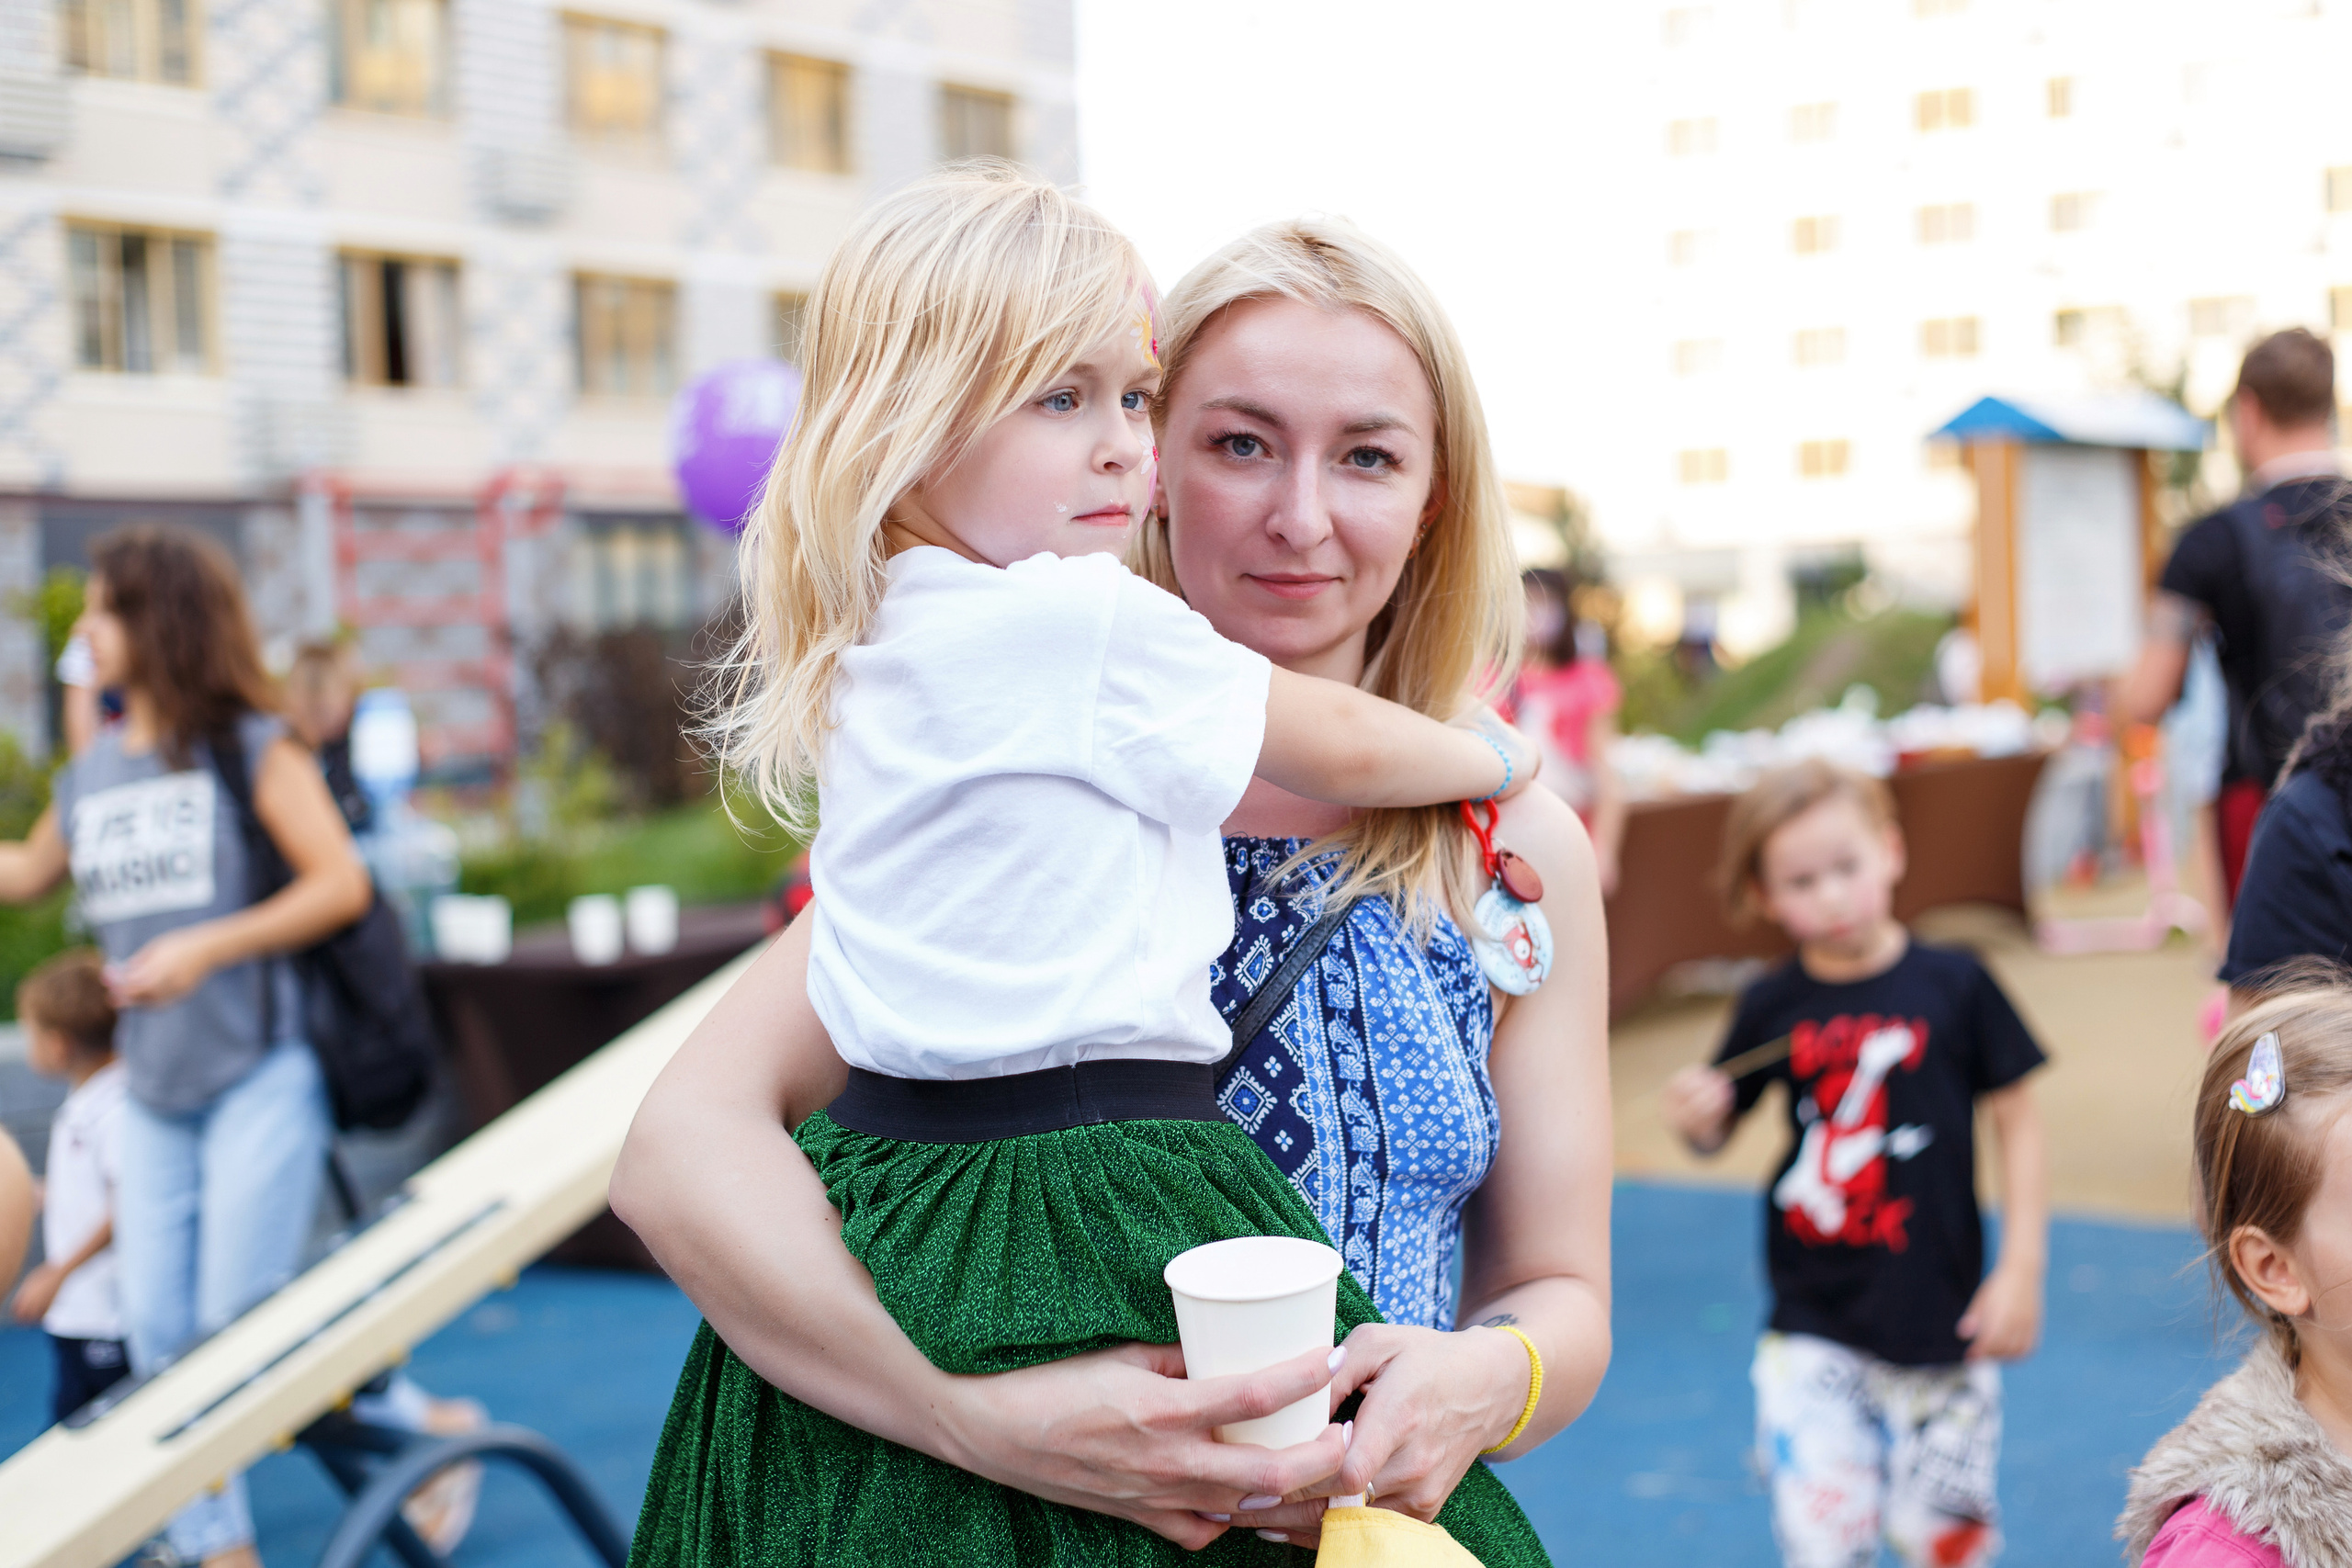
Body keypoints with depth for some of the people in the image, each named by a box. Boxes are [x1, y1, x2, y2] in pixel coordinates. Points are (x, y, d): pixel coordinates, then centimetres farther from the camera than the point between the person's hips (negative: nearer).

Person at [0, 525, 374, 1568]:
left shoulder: (251, 748, -6)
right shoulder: (89, 773, 11)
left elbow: (342, 886, -12)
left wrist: (207, 946, -19)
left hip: (260, 1076, -6)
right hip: (154, 1092, 6)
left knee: (241, 1323, -11)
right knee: (160, 1339, 5)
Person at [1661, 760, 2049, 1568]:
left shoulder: (1952, 986, -5)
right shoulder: (1771, 1009, -1)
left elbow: (2016, 1122, 1)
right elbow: (1716, 1130, 12)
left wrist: (2021, 1269, -3)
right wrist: (1696, 1119, -12)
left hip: (1940, 1319, 0)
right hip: (1814, 1329, 1)